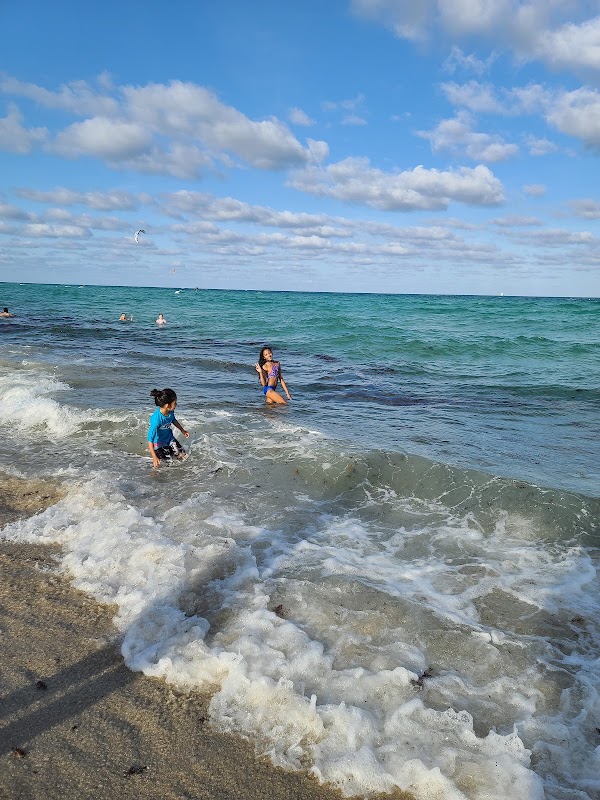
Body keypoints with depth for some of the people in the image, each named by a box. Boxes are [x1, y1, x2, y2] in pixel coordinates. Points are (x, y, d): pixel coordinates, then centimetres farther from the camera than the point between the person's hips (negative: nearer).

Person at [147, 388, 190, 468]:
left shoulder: (170, 411, -18)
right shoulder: (156, 419, -39)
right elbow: (150, 439, -34)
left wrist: (183, 430, 15)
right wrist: (154, 457, -36)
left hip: (169, 438, 7)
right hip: (158, 442, -6)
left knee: (182, 455, 7)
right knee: (168, 460, 0)